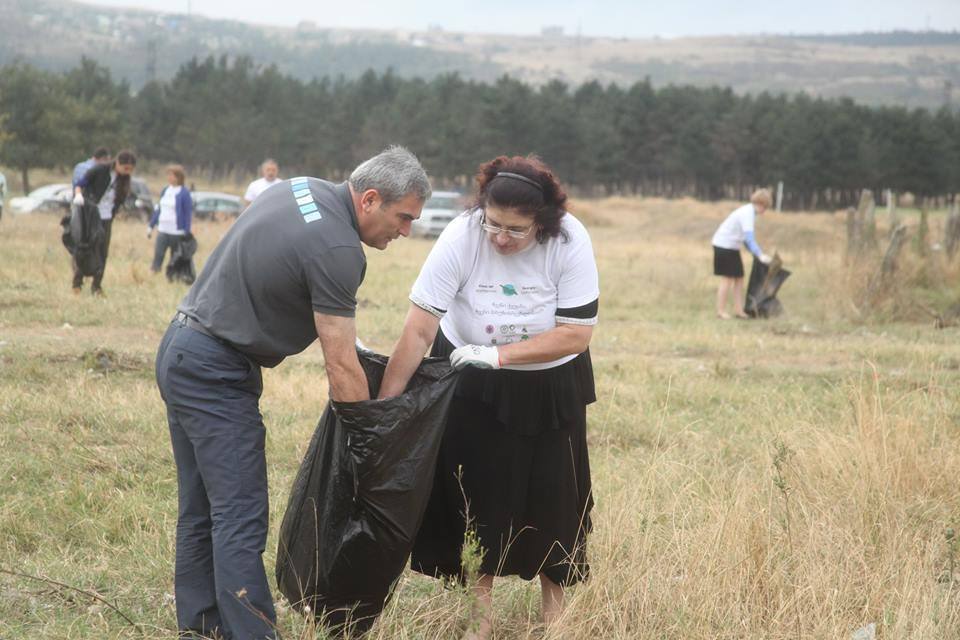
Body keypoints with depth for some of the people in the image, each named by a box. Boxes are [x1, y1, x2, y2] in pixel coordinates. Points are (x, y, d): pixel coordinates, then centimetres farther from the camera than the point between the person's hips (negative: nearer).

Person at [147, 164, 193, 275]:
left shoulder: (184, 194, -9)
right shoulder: (165, 191, 11)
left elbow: (188, 214, -11)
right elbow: (158, 209, 19)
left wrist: (186, 233, -15)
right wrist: (151, 226, 18)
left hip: (177, 232, -6)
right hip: (162, 231, 6)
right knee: (157, 257, -5)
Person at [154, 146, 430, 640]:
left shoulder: (303, 189, 8)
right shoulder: (337, 251, -20)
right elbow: (341, 368, -18)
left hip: (180, 353, 10)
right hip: (216, 376, -10)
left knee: (201, 510, 14)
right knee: (240, 519, -10)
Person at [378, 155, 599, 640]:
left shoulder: (570, 243, -24)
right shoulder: (461, 237, -26)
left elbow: (577, 334, -23)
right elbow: (419, 330, -27)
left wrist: (499, 354, -29)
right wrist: (383, 406, -28)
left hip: (549, 386, 0)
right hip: (470, 382, 0)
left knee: (551, 493, 7)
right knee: (473, 494, 2)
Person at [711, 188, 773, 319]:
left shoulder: (750, 212, 7)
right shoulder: (747, 214, -23)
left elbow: (746, 237, 15)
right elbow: (749, 237, -33)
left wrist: (757, 253, 10)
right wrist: (760, 255, -39)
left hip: (732, 247, 9)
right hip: (724, 246, -9)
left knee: (739, 278, 6)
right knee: (727, 278, -6)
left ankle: (738, 310, 8)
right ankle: (721, 311, 0)